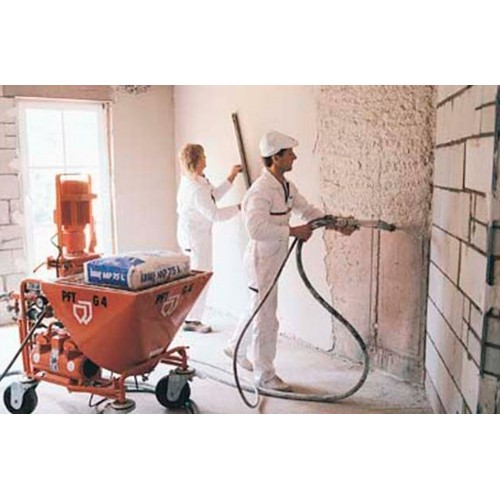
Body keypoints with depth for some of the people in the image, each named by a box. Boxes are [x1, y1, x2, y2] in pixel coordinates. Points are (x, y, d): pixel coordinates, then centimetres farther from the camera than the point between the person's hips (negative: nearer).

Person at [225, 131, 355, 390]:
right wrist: (293, 231, -33)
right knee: (267, 320, 1)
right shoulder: (261, 190, -24)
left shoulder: (286, 186, 7)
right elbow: (256, 227, -36)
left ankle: (236, 347, 46)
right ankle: (265, 375, 17)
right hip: (261, 259, -10)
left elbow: (308, 211, 17)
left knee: (259, 310, 25)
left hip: (274, 259, 10)